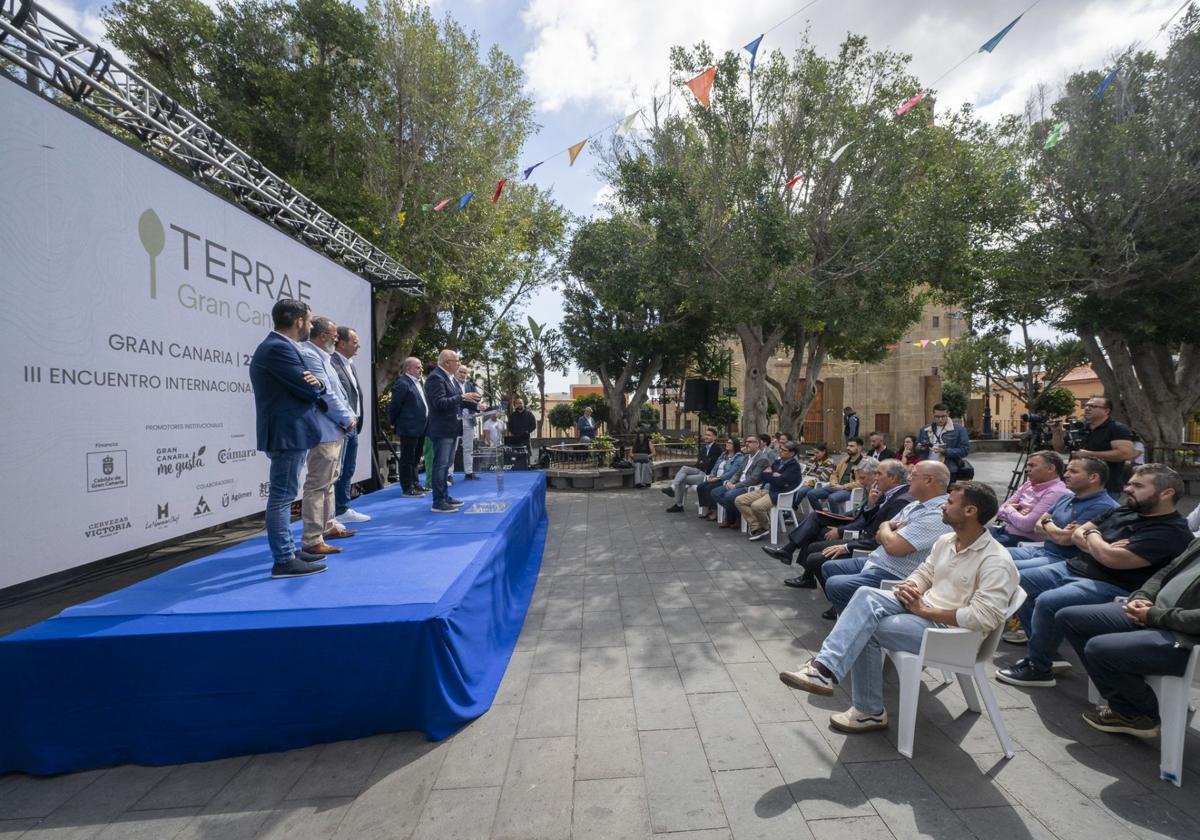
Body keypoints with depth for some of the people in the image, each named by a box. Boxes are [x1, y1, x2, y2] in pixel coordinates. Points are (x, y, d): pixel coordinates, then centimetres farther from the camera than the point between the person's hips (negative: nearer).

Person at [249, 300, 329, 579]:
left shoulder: (280, 346, 16)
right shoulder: (278, 348, -17)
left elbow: (306, 385, 15)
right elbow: (309, 390, -20)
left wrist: (315, 383, -8)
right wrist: (318, 385, 3)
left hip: (289, 432, 11)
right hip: (288, 433, -11)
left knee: (283, 496, 16)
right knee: (282, 496, -6)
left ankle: (287, 549, 28)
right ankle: (284, 561, 1)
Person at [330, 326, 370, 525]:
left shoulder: (350, 365, 16)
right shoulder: (332, 363, -14)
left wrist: (357, 420, 10)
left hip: (352, 427, 10)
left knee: (348, 471, 16)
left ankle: (343, 510, 27)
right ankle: (329, 515, 3)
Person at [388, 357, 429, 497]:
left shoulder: (418, 383, 15)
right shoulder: (402, 383, -15)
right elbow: (394, 405, -14)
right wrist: (394, 422, -5)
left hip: (420, 428, 9)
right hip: (409, 428, -9)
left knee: (416, 458, 17)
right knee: (407, 459, 0)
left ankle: (415, 484, 27)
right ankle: (408, 488, 7)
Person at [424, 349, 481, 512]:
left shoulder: (451, 378, 14)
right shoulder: (435, 378, -15)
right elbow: (440, 403, -24)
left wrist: (471, 400, 6)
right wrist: (462, 397, -26)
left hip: (451, 428, 10)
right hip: (441, 429, -10)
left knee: (446, 464, 16)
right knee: (440, 465, -7)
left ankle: (445, 496, 25)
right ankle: (438, 502, -3)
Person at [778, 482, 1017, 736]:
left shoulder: (996, 561, -16)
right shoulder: (945, 541, 9)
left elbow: (984, 618, -24)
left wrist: (925, 610, -20)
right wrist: (909, 587, -7)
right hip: (922, 608, 7)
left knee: (864, 630, -24)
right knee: (867, 595, -23)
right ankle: (825, 667, -25)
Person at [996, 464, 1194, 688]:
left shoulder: (1172, 532, -14)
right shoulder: (1125, 511, 13)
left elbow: (1111, 558, -25)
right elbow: (1077, 534, 13)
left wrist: (1093, 535, -5)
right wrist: (1098, 547, -9)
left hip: (1111, 587, -10)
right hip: (1073, 568, 10)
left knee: (1047, 601, -29)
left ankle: (1039, 669, -8)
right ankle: (1042, 650, 9)